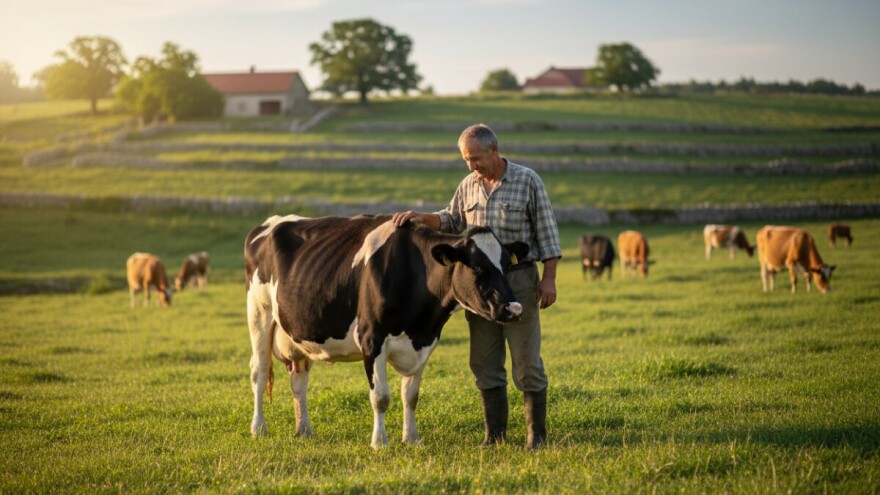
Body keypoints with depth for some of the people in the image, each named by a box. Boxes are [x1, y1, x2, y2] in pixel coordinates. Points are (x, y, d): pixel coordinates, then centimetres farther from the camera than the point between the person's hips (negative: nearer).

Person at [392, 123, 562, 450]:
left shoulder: (528, 181, -6)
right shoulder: (469, 185, 8)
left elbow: (547, 231, -6)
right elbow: (452, 220, 21)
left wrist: (549, 278, -10)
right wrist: (421, 218, 2)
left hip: (519, 279, -5)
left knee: (526, 360, -1)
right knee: (484, 362, 7)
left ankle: (537, 433, 7)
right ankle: (494, 433, 17)